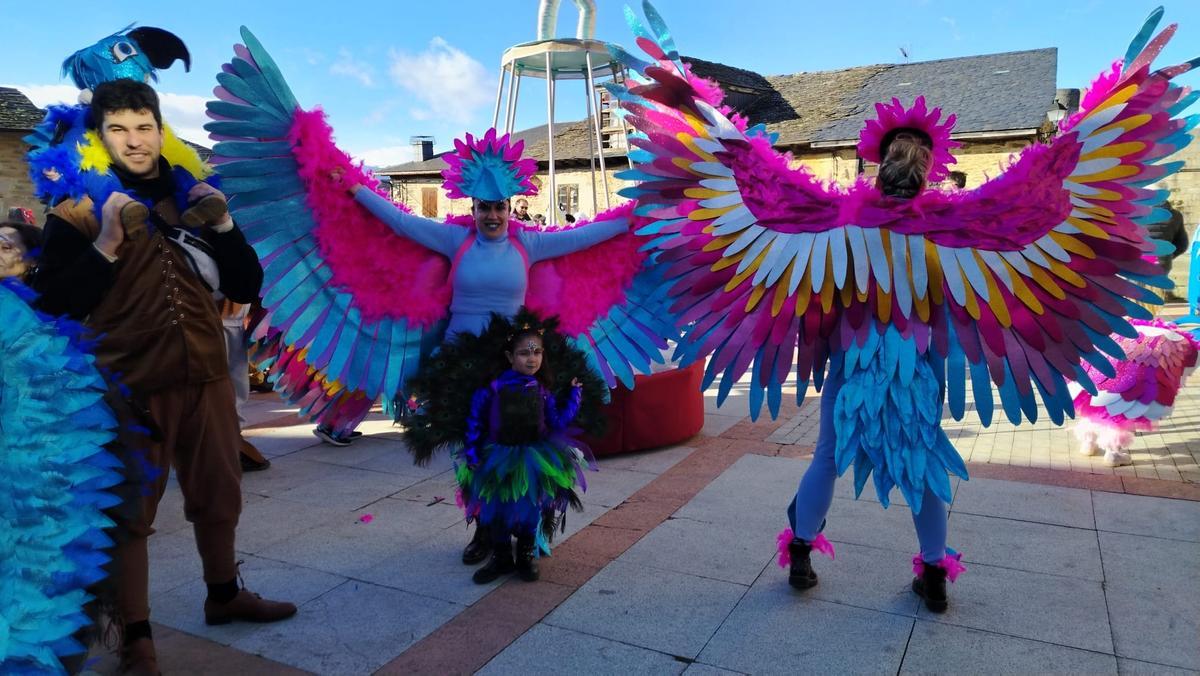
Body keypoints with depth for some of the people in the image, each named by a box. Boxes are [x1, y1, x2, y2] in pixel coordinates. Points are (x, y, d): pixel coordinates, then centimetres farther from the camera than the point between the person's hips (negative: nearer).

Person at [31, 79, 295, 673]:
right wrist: (107, 244, -19)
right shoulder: (78, 211, -2)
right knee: (128, 511, 3)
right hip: (131, 386, -3)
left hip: (206, 377, 4)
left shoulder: (195, 199, 9)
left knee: (218, 494, 15)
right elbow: (56, 305, -9)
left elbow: (246, 288, 6)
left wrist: (223, 227, -8)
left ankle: (223, 595, 36)